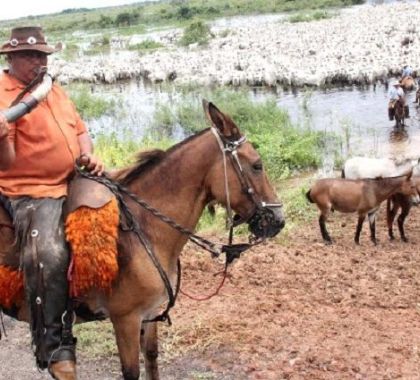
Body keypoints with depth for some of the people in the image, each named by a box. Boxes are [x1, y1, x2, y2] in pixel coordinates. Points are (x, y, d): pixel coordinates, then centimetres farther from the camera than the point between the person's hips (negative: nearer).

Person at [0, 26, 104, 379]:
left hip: (73, 183, 9)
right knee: (48, 254, -30)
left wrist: (90, 155, 1)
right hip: (29, 193, -9)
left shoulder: (54, 89, 15)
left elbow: (80, 129, 22)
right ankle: (54, 348, -21)